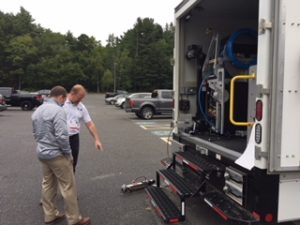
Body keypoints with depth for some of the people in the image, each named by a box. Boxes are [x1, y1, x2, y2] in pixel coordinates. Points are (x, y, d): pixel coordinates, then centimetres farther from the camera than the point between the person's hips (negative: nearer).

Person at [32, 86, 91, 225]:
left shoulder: (37, 110, 9)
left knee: (48, 184, 18)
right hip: (56, 154, -9)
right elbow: (62, 136, -25)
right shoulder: (58, 110, -20)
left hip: (42, 153, 9)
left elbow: (35, 133, 16)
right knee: (68, 186, 1)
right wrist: (68, 152, -13)